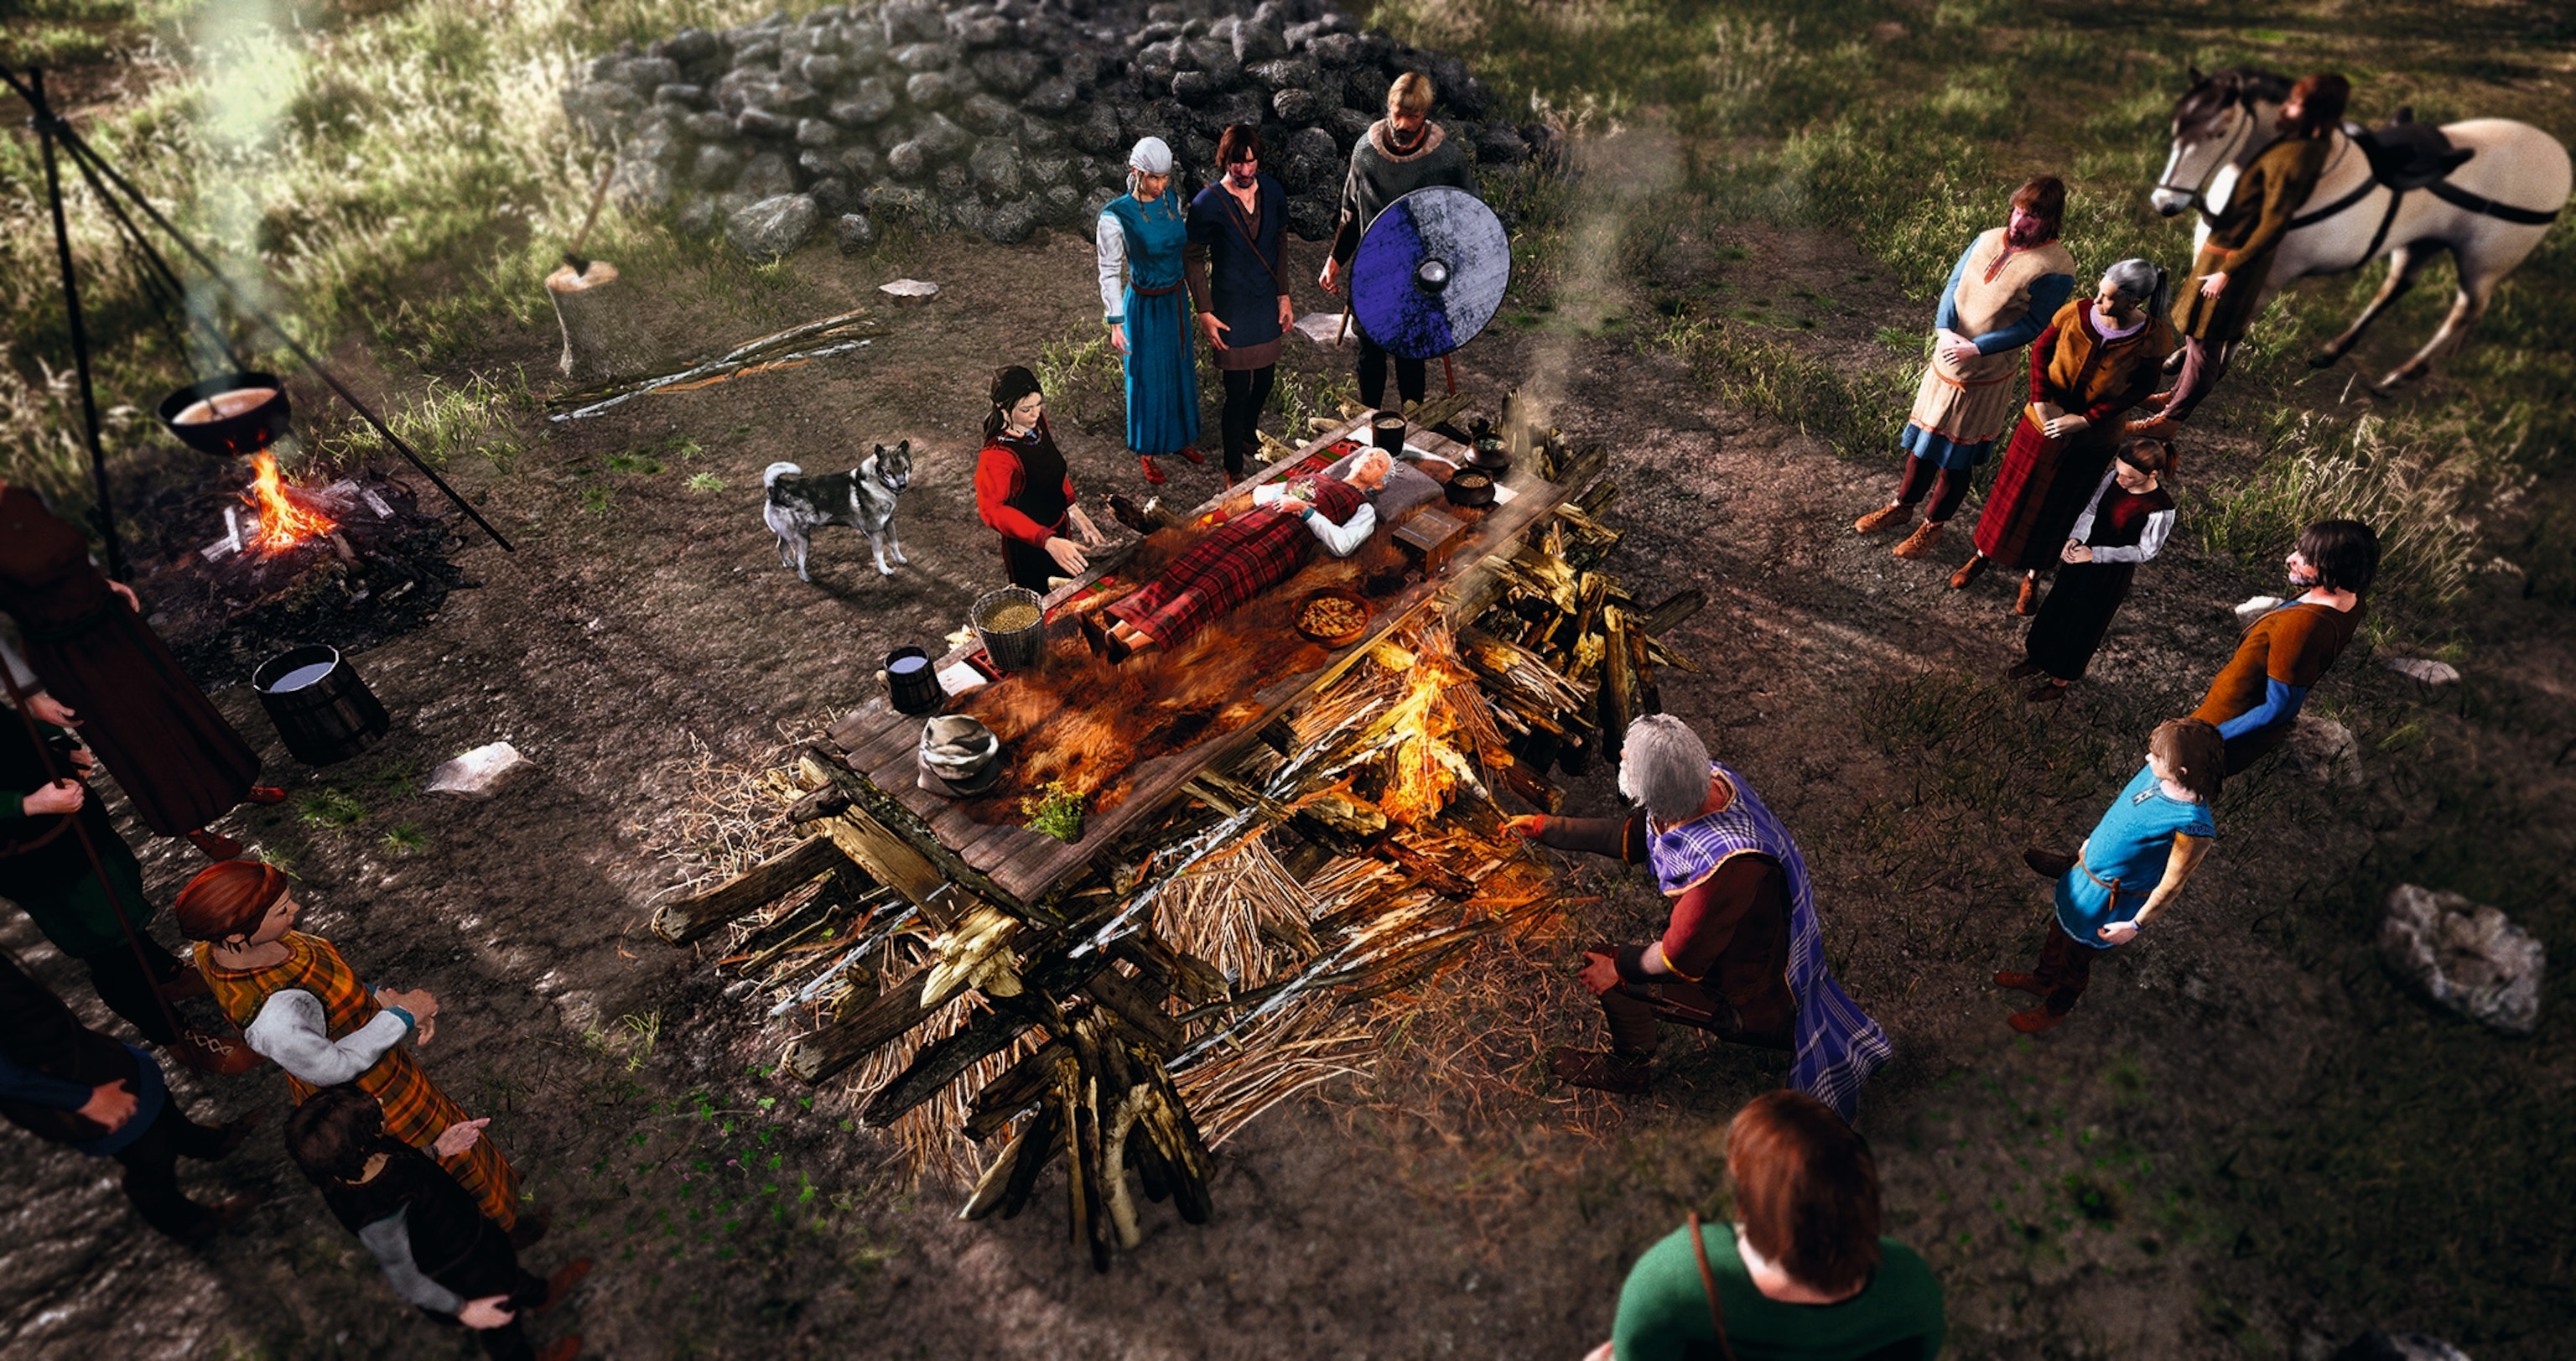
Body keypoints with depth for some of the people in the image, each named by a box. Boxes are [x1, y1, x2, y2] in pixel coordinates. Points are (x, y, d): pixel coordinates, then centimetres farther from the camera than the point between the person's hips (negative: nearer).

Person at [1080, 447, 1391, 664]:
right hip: (1257, 519, 5)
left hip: (1290, 538, -5)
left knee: (1218, 580, -29)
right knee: (1190, 565, -21)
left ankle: (1133, 645, -45)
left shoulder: (1364, 510, 18)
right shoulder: (1314, 478, 35)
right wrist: (1281, 498, 10)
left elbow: (1342, 545, -2)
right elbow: (1258, 492, 31)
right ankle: (1116, 631, -34)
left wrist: (1304, 509, -6)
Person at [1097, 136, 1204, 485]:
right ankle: (1147, 451, 27)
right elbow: (1109, 273, -15)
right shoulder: (1116, 216, -21)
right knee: (1148, 375, 8)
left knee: (1181, 368, 19)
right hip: (1143, 305, -6)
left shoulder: (1173, 200, -5)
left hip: (1176, 299, 6)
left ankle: (1181, 437, 41)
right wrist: (1115, 323, -15)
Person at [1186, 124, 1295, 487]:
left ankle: (1249, 434, 48)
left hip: (1268, 303, 5)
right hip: (1232, 308, -5)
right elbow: (1193, 259, -9)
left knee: (1264, 379, 19)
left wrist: (1284, 295, 8)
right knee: (1238, 392, -2)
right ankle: (1234, 469, 13)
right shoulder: (1207, 204, -17)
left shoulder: (1273, 192, -3)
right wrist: (1205, 313, -12)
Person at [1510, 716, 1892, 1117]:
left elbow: (1681, 960, -28)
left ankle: (1628, 1066, 21)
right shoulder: (1709, 779, -17)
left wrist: (1617, 966, -12)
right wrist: (1545, 829, 0)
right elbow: (1633, 837, 0)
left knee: (1607, 973, -8)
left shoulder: (1723, 862, -42)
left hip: (1749, 995, -8)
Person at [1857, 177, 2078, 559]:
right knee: (1922, 440, 17)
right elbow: (1953, 286, -3)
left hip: (1987, 376, -5)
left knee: (1957, 456, 8)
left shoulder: (2056, 268, -16)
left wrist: (1975, 348, -27)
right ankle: (1903, 505, 37)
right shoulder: (1988, 240, 0)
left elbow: (2031, 325, -17)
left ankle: (1934, 524, 26)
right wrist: (1945, 330, -21)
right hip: (1945, 360, 5)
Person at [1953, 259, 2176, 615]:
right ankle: (1982, 555, 37)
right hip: (2043, 422, 1)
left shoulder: (2153, 338, -22)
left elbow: (2140, 389, -13)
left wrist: (2084, 419, -21)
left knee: (2057, 508, 15)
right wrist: (2041, 401, -14)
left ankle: (2032, 577, 34)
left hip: (2091, 440, -1)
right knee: (2012, 492, 15)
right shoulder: (2076, 313, -18)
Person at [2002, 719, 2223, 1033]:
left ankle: (2055, 1010, 47)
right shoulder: (2156, 773, -15)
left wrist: (2135, 925, -14)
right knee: (2059, 928, 30)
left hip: (2110, 900, -7)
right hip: (2086, 872, 7)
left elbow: (2171, 885, -24)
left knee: (2077, 957, 19)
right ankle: (2042, 979, 59)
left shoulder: (2192, 826, -36)